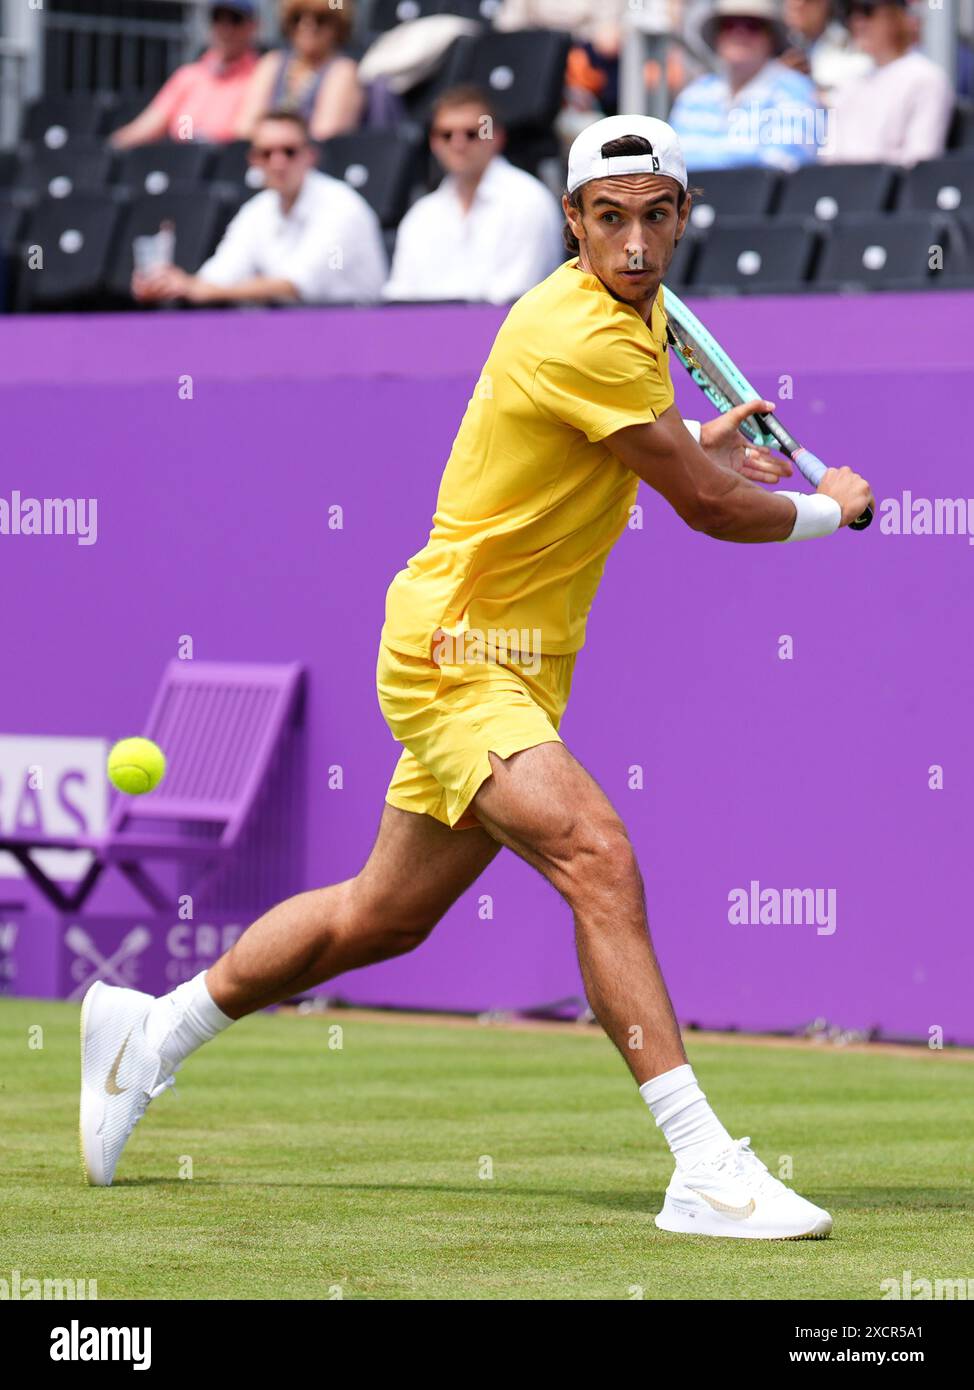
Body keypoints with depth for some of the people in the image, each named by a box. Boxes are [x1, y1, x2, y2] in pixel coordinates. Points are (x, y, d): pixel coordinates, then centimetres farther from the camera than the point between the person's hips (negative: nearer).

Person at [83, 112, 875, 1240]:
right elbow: (711, 507, -17)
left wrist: (690, 442, 16)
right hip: (456, 651, -10)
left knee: (385, 914, 18)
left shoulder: (638, 312, 9)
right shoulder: (582, 336, -23)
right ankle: (705, 1169, -34)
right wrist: (830, 507, 1)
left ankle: (149, 1031, 37)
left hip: (521, 662, 10)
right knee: (597, 857, -28)